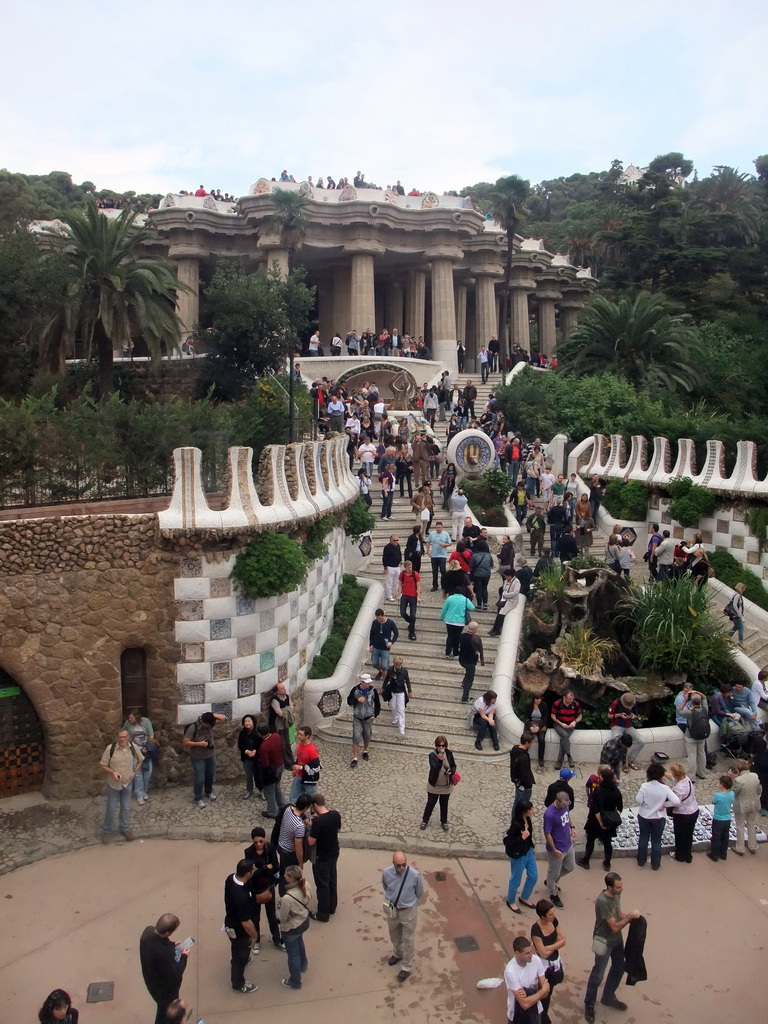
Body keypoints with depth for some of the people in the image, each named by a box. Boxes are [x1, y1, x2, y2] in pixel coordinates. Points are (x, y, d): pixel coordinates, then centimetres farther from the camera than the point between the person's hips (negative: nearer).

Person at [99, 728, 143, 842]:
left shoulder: (133, 747, -13)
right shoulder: (110, 748, -20)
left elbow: (140, 760, 6)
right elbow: (103, 765, -11)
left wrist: (134, 771, -5)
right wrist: (112, 772, -25)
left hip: (127, 783, 2)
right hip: (113, 784, -2)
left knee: (126, 807, 15)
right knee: (111, 808, 9)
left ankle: (125, 828, 33)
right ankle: (106, 830, 28)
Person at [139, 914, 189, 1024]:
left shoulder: (148, 931, -22)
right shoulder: (163, 953, -44)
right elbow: (175, 974, -29)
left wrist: (170, 944, -4)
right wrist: (184, 957, -16)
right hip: (165, 988, -7)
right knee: (167, 1012, 22)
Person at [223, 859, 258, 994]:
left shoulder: (230, 878, -19)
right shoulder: (242, 897, -43)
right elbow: (246, 923, -31)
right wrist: (254, 935, -15)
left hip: (230, 922, 7)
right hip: (239, 930, -7)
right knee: (240, 956, 19)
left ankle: (242, 958, 65)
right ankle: (238, 983, 42)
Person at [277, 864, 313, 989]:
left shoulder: (287, 898, -41)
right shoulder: (306, 885, -22)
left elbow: (282, 917, -24)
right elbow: (308, 899, 0)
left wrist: (279, 903, -9)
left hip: (291, 928, -6)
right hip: (304, 921, 6)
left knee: (293, 954, 20)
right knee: (299, 943, 36)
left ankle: (295, 982, 42)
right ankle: (303, 965, 62)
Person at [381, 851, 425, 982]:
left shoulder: (415, 875, -29)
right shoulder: (386, 873, -23)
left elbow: (420, 893, -7)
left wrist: (409, 902, 6)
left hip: (408, 911, -3)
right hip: (392, 909, 3)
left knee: (408, 939, 12)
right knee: (394, 935, 26)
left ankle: (406, 967, 32)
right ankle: (397, 954, 55)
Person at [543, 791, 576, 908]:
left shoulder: (565, 805, -11)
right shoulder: (549, 814, -33)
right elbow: (547, 834, -23)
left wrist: (572, 827, -5)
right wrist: (554, 850, -18)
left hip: (568, 845, 8)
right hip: (557, 849, -8)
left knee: (569, 867, 26)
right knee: (554, 872, 14)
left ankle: (551, 882, 48)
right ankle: (553, 894, 38)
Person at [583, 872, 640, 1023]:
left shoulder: (617, 895, -8)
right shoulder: (602, 901, -34)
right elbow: (615, 927, -29)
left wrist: (629, 916, -10)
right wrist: (630, 917, -24)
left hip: (617, 939, 8)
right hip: (605, 941, -8)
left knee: (618, 969, 23)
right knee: (598, 975, 6)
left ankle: (608, 997, 45)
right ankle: (589, 1005, 26)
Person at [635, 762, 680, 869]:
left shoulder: (644, 786, -22)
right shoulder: (665, 788, -20)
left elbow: (639, 801, -20)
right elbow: (676, 801, -25)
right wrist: (664, 805, -11)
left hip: (644, 816, 0)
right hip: (659, 818, 0)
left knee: (643, 838, 20)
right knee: (656, 841, 17)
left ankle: (641, 861, 34)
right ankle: (655, 864, 29)